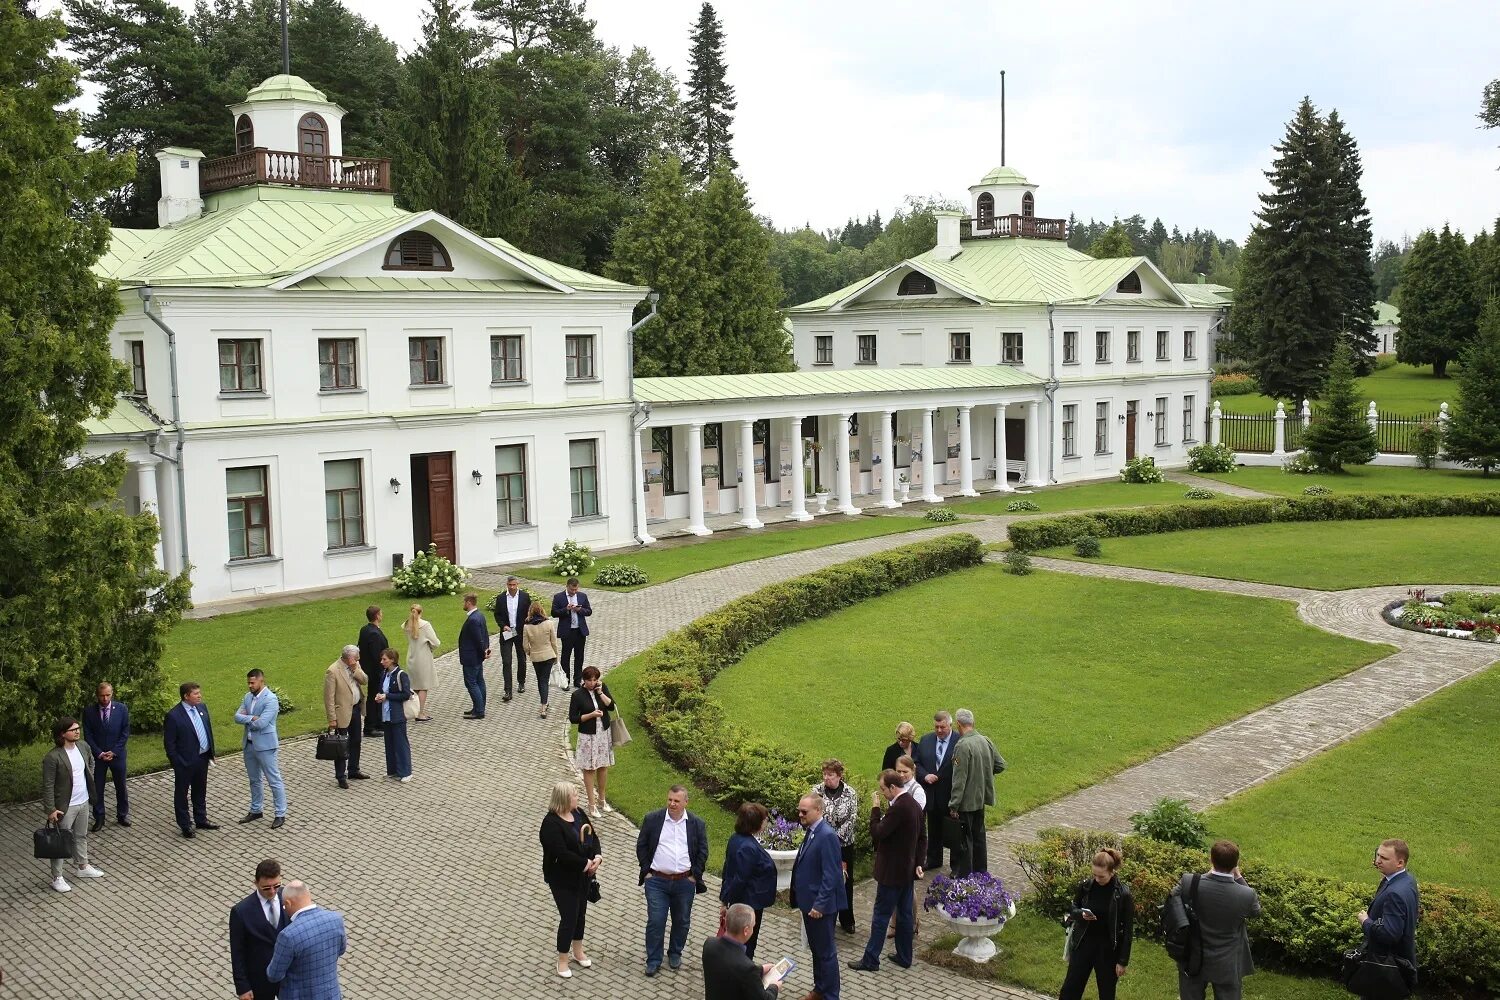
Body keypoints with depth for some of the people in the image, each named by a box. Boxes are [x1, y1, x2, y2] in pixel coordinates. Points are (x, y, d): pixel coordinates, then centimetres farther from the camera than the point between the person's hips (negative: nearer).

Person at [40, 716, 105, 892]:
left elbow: (91, 762, 20)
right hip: (65, 806, -7)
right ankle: (57, 878, 18)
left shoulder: (84, 746, -3)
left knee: (82, 836, 22)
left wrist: (89, 781, 13)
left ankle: (82, 867, 41)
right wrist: (51, 809, -19)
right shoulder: (53, 757, -24)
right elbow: (48, 785, -19)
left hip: (84, 802, 7)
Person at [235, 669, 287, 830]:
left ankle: (280, 815, 6)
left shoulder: (271, 699, -18)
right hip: (249, 744, 8)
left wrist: (246, 720, -6)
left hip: (265, 745, -8)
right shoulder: (248, 697, 7)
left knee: (274, 781, 0)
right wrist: (251, 718, -19)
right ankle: (256, 810, 34)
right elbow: (237, 717, -1)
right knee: (254, 780, 20)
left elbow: (261, 723, -24)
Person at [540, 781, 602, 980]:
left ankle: (577, 951, 39)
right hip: (563, 879, -7)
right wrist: (586, 864, -22)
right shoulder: (551, 823, -25)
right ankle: (562, 961, 16)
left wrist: (597, 857, -13)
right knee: (569, 917, -1)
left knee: (580, 913, 19)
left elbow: (593, 836, 4)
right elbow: (562, 854, -30)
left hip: (583, 875, 7)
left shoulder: (578, 813, 0)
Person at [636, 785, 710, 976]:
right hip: (657, 881, -1)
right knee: (655, 921, -1)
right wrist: (646, 871, -3)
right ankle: (653, 960, 12)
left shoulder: (697, 824, 0)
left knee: (682, 921, 13)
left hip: (685, 882, 1)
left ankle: (675, 954, 33)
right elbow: (641, 846, 3)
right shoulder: (652, 819, -2)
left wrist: (694, 875, -2)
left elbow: (702, 852, 5)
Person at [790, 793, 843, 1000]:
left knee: (826, 951, 4)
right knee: (816, 949, 21)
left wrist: (819, 905, -22)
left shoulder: (827, 836, -22)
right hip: (808, 901, 9)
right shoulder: (811, 832, 6)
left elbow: (830, 875, -23)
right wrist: (800, 897, 13)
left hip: (819, 905, -9)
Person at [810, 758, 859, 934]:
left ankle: (847, 920, 24)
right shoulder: (816, 791, -4)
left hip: (844, 845, 0)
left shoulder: (850, 793, -6)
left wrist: (836, 839, -17)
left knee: (845, 882, 10)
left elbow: (850, 820, -10)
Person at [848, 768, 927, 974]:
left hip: (892, 872, -9)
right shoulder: (914, 804, 6)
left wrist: (875, 808, -15)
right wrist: (918, 863, 11)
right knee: (905, 914, 15)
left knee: (881, 916, 0)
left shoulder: (898, 808, -25)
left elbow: (877, 833, -23)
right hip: (907, 870, 9)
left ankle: (870, 960, 6)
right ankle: (904, 957, 24)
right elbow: (922, 837, 11)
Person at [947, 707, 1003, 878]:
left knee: (965, 839, 4)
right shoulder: (985, 741, -1)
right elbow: (1000, 765, 8)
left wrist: (954, 805, -18)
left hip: (966, 801, -7)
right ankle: (981, 871, 32)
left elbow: (959, 779, -22)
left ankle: (964, 875, 12)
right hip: (981, 798, 7)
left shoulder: (962, 746, -23)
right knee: (979, 835, 20)